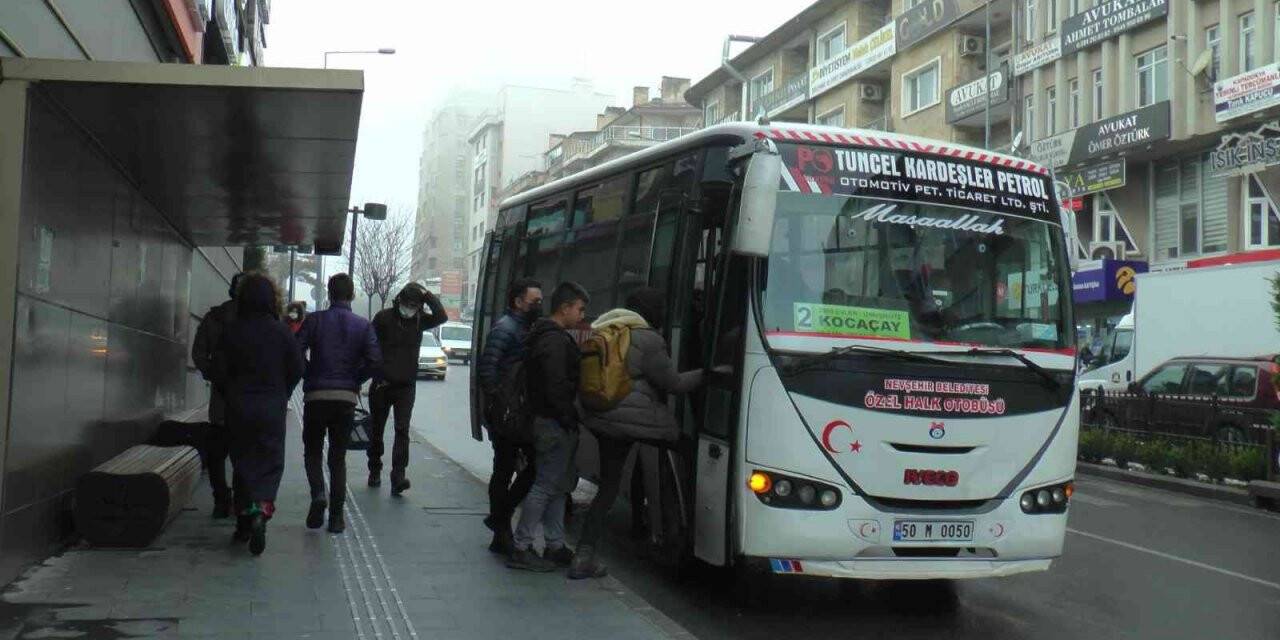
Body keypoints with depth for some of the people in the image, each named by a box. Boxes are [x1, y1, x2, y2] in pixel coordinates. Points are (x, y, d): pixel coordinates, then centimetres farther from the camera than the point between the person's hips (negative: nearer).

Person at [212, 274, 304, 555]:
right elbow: (296, 370, -2)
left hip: (238, 406, 1)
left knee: (243, 461, 14)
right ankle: (261, 511, -19)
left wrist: (231, 395, 14)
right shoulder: (281, 332, -7)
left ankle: (245, 517, 14)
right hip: (272, 408, -1)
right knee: (270, 462, 4)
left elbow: (220, 370, -3)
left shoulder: (231, 331, -5)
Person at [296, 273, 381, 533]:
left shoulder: (315, 320, -1)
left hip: (316, 395, -1)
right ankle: (336, 515, 7)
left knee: (313, 451, 15)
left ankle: (318, 493, -11)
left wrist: (310, 375, 4)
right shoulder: (363, 326, 2)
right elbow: (375, 360, -10)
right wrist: (354, 380, 5)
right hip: (347, 397, 1)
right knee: (338, 456, 11)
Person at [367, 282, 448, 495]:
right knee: (376, 430, 11)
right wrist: (375, 375, -8)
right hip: (381, 384, -1)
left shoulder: (419, 320, 3)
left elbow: (442, 317, -13)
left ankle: (398, 476, -14)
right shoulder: (383, 318, -4)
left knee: (402, 430, -10)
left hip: (406, 386, 1)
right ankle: (374, 471, 28)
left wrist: (427, 295, -13)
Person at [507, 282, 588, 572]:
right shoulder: (555, 341, -16)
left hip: (548, 421, 11)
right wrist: (569, 418, -17)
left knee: (559, 485, 15)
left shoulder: (547, 336, 17)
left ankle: (555, 546, 21)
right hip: (556, 425, -11)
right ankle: (521, 549, -1)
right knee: (546, 485, -5)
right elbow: (556, 387, -23)